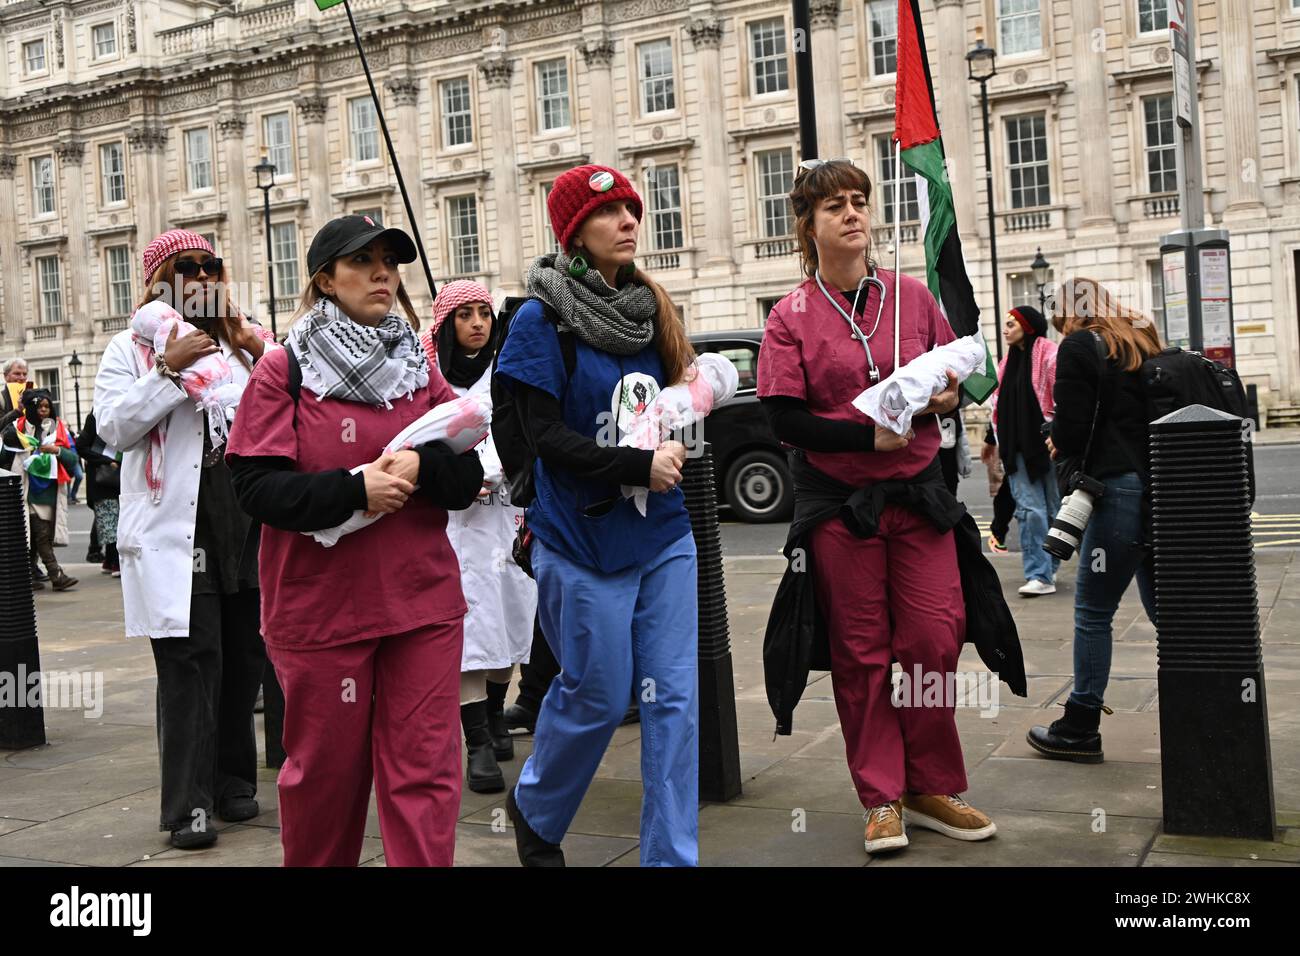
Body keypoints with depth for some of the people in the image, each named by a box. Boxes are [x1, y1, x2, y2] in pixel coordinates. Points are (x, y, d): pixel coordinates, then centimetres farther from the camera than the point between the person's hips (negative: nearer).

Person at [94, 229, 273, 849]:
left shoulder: (245, 344, 16)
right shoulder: (131, 349, 6)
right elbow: (112, 427, -6)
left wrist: (259, 348, -2)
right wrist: (170, 370, -14)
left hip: (249, 523, 4)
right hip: (175, 529, -4)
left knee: (244, 658, 9)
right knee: (190, 661, -8)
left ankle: (233, 782, 23)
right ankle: (188, 804, -2)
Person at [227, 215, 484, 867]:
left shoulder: (420, 370, 10)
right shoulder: (283, 372, -1)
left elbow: (468, 479, 6)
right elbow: (256, 486, -9)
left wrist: (423, 467, -15)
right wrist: (354, 489, -21)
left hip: (424, 603, 3)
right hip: (320, 609, -3)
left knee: (425, 770, 1)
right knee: (325, 770, 10)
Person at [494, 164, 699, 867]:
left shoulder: (651, 310, 9)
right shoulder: (541, 320, -8)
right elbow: (548, 436, -14)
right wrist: (639, 466, -19)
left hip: (663, 535, 5)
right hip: (584, 539, -5)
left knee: (674, 697, 4)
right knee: (597, 696, 6)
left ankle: (671, 855, 15)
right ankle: (534, 810, 35)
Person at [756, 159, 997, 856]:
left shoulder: (912, 295, 6)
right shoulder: (792, 317, -2)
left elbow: (953, 373, 16)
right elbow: (785, 420, -9)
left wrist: (944, 398, -7)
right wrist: (871, 435, -18)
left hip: (917, 495, 2)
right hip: (838, 502, -2)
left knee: (935, 640, 0)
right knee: (861, 652, 4)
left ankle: (931, 787, 17)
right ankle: (882, 799, 16)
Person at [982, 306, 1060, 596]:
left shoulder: (1050, 355, -6)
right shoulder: (1010, 359, 16)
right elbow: (1000, 403, 24)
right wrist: (992, 438, 29)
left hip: (1046, 444, -5)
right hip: (1017, 447, 5)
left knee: (1053, 507, 6)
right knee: (1030, 509, -3)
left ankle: (1046, 569, 17)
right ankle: (1039, 574, -4)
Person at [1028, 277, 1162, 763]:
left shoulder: (1079, 347, -4)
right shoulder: (1145, 339, 17)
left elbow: (1071, 431, -11)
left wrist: (1057, 441, 12)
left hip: (1121, 488, -7)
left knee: (1092, 613, 2)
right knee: (1163, 606, 15)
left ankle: (1080, 729, 9)